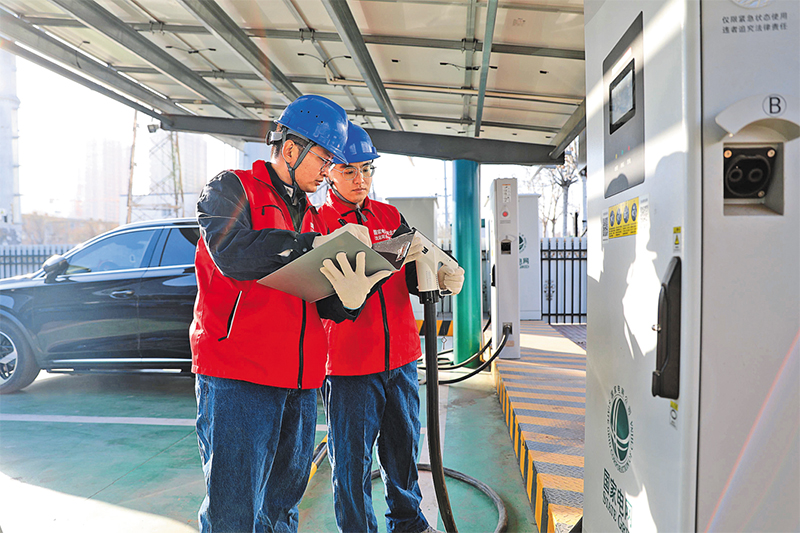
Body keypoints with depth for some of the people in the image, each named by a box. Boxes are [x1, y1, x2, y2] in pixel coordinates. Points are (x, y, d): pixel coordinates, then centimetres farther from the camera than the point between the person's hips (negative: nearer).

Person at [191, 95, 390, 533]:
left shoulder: (311, 217, 19)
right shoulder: (231, 188, 1)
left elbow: (320, 303, 11)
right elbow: (233, 253, -21)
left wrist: (347, 299, -12)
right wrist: (318, 245, -16)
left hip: (300, 382, 7)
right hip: (236, 375, -6)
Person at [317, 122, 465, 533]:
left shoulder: (390, 217, 11)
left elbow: (414, 276, 8)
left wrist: (441, 277, -13)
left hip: (401, 357, 5)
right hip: (349, 362, -5)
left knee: (404, 445, 18)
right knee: (352, 457, 5)